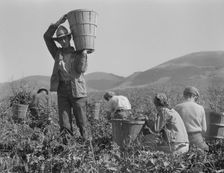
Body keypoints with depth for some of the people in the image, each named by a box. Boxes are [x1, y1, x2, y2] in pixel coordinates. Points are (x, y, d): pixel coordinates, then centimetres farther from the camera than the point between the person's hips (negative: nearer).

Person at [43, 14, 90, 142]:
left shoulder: (79, 54, 6)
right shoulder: (57, 53, 13)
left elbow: (81, 69, -11)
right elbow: (47, 37, 3)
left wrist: (84, 52, -12)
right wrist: (58, 23, -3)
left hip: (77, 90, -2)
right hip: (62, 91, 2)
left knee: (82, 121, 2)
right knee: (65, 125, -4)